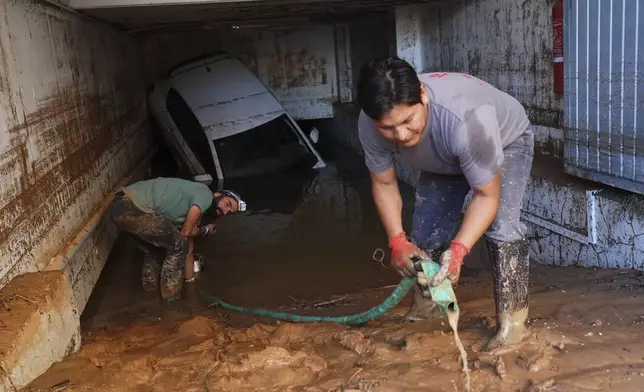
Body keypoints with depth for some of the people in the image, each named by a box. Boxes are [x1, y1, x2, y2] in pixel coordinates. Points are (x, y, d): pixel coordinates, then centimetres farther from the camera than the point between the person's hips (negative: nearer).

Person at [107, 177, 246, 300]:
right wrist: (205, 230, 15)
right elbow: (185, 233, -5)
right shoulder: (206, 195, -3)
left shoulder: (196, 211, 25)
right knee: (178, 246, 0)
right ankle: (171, 299, 10)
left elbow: (188, 248, 30)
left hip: (121, 208, 10)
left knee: (154, 250, 30)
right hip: (131, 207, -10)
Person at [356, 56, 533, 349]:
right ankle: (422, 313, 18)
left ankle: (512, 321, -10)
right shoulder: (370, 125, -32)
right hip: (445, 159, 4)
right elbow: (384, 184, -15)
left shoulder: (466, 119, -47)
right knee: (426, 229, -3)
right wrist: (398, 241, -28)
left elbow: (487, 196, -35)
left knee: (500, 225, -24)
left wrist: (458, 250, -48)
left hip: (506, 141, -4)